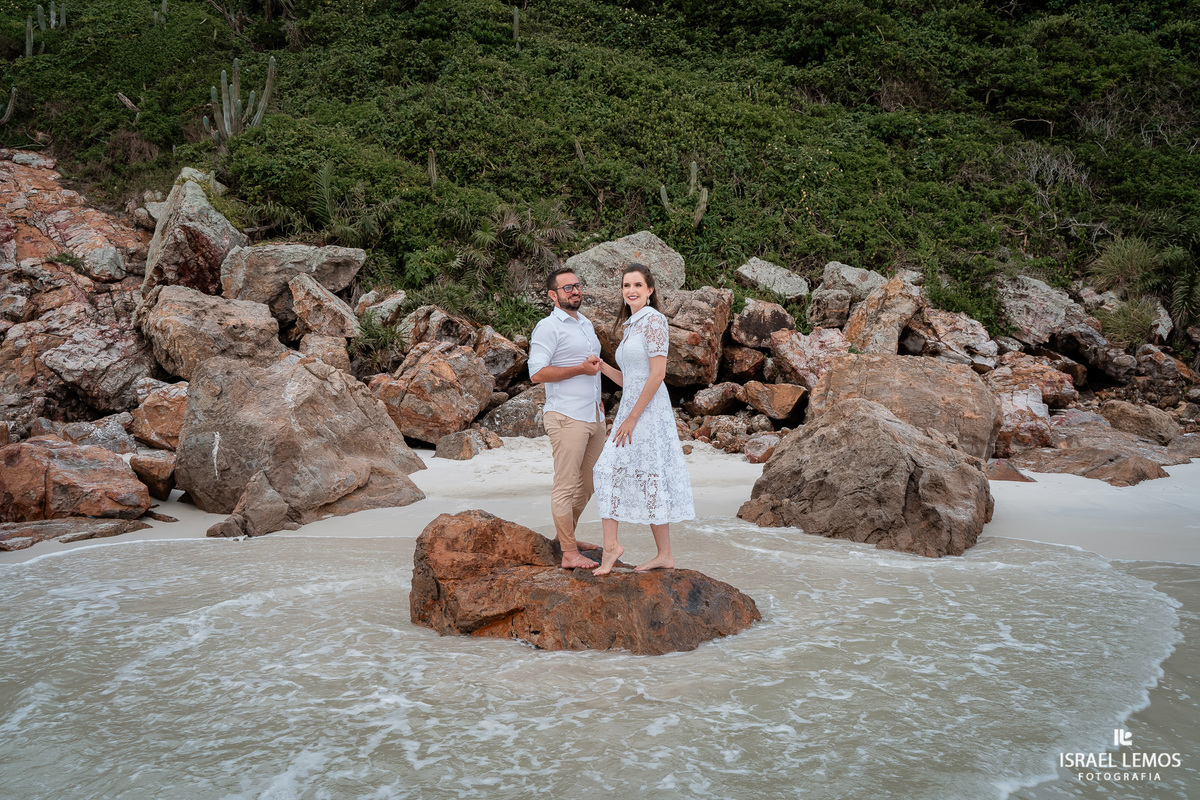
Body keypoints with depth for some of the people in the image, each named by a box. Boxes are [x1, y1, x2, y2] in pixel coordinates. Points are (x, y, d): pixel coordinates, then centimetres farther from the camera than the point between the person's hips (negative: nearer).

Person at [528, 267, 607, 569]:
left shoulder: (586, 323, 19)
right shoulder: (548, 328, -8)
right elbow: (537, 373, -17)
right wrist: (582, 369, -17)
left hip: (594, 416, 9)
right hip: (566, 417, -9)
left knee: (586, 484, 13)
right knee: (566, 486, -6)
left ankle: (564, 537, 27)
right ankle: (569, 553, -2)